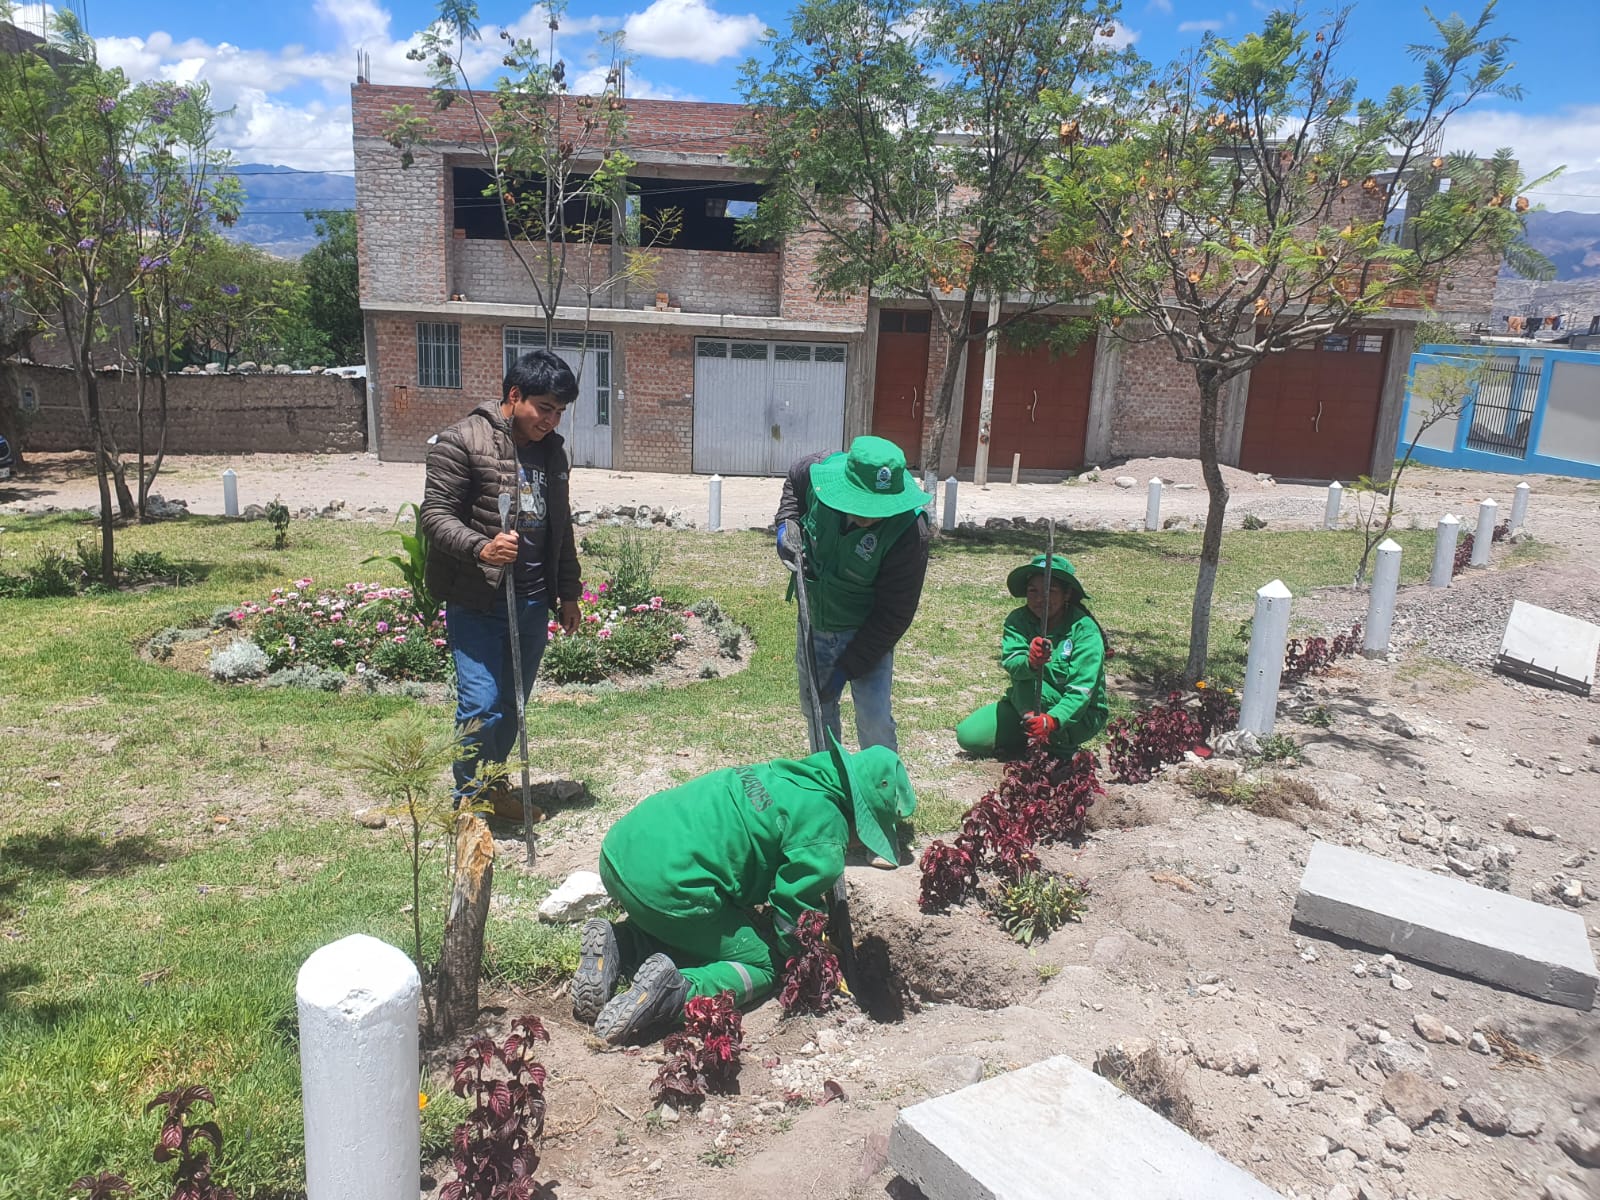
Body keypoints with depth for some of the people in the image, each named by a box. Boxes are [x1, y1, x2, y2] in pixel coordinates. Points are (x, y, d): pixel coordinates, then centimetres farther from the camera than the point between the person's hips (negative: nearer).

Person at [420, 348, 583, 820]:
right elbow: (436, 514, -12)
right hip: (477, 601, -6)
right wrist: (480, 548, -30)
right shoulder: (462, 440, -8)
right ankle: (469, 800, 9)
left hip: (532, 603, 6)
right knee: (481, 704, -8)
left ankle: (493, 785, 32)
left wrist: (569, 593, 20)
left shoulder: (551, 451, 13)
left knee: (513, 705, 13)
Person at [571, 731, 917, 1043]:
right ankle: (677, 991, -16)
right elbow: (794, 918, -1)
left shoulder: (790, 774, 19)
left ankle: (618, 945, 10)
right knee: (763, 966, 7)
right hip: (665, 884, -9)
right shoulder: (824, 829, -6)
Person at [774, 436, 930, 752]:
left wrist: (847, 668, -23)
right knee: (816, 706, 18)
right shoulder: (821, 470, -23)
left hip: (866, 631, -4)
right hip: (814, 618, 4)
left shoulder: (909, 533, -33)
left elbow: (894, 615, -25)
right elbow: (793, 482, 6)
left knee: (874, 717, -12)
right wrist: (787, 522, -13)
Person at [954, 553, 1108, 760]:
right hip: (1026, 706, 5)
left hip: (1079, 714, -4)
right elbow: (1010, 662, -27)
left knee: (1029, 682, -33)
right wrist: (1030, 662, -52)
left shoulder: (1084, 629, -20)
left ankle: (1060, 745, -13)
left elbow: (1081, 689, -28)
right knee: (968, 737, -12)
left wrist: (1053, 719, -46)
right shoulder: (1018, 620, -10)